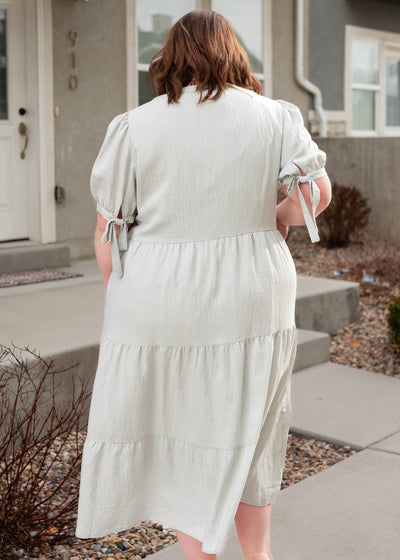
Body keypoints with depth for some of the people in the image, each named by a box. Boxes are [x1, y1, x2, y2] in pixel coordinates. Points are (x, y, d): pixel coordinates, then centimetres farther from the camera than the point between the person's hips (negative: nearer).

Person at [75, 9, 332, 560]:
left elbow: (107, 228, -4)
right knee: (247, 427, 19)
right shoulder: (273, 116, 1)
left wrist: (120, 296, 9)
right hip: (252, 301, 2)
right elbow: (317, 190, -5)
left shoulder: (134, 126, -3)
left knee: (184, 429, 13)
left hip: (159, 303, -1)